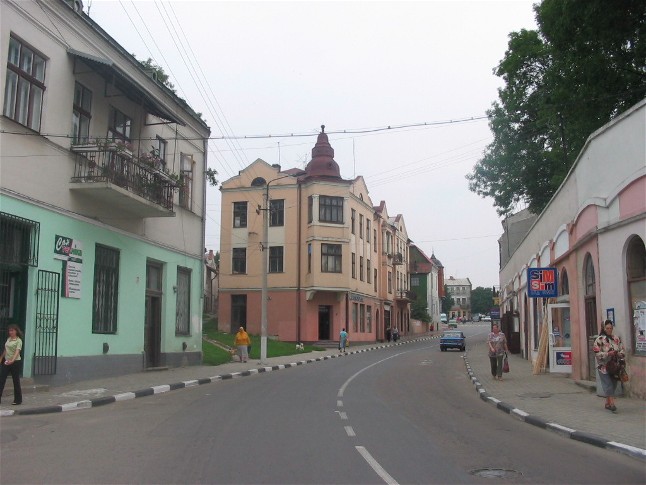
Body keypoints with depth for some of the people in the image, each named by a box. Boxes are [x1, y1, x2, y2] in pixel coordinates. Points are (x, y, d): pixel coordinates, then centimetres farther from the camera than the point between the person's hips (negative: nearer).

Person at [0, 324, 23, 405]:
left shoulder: (18, 341, -13)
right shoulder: (8, 339, 10)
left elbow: (17, 352, -26)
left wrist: (12, 360, -40)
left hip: (15, 362, -7)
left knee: (16, 381, 0)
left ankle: (18, 400, 10)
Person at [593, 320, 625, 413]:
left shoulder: (617, 339, 9)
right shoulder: (599, 339, -6)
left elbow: (622, 350, 12)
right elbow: (597, 353, -10)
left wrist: (619, 354, -10)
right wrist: (608, 354, -22)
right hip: (604, 366, -5)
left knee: (613, 385, 8)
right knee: (608, 385, -10)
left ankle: (607, 403, 20)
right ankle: (612, 404, -14)